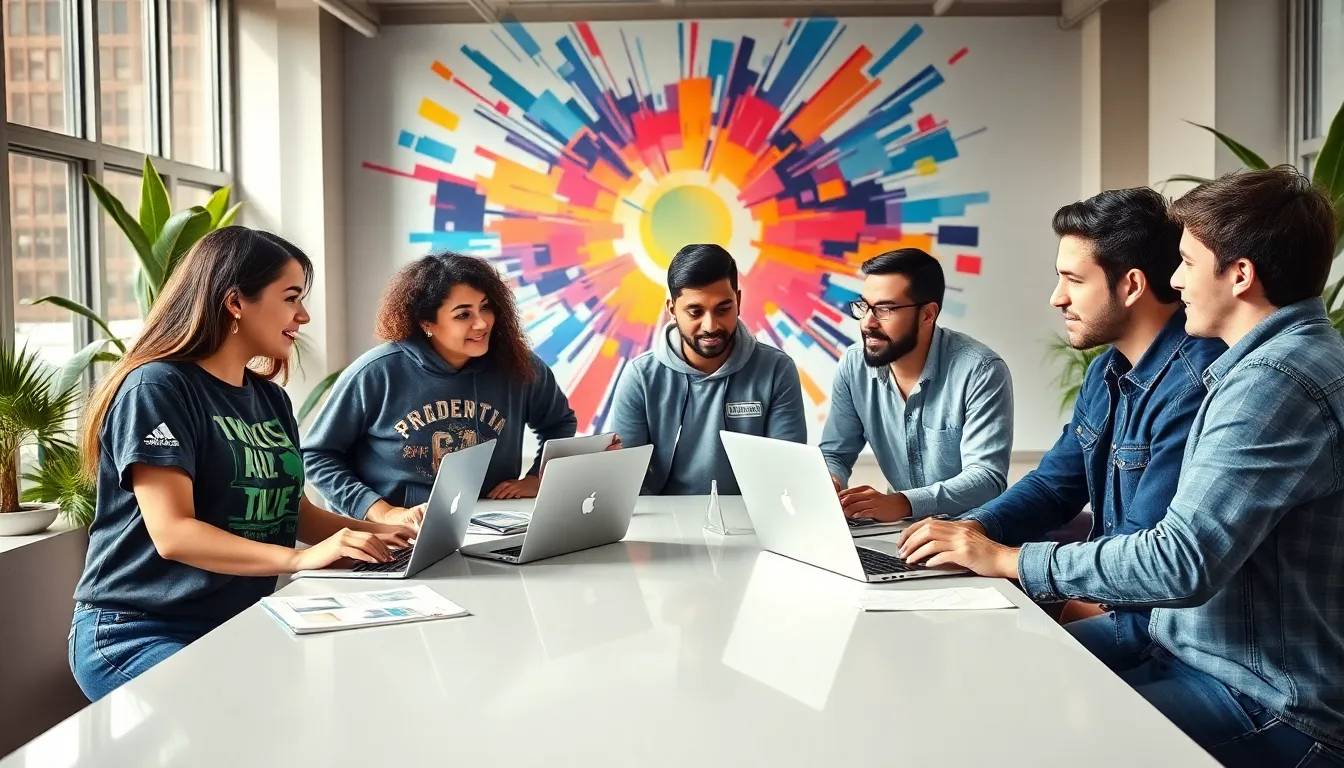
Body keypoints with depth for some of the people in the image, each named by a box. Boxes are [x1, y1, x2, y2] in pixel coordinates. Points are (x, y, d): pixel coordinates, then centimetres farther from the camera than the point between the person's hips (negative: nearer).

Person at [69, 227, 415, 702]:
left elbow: (290, 508, 13)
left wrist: (371, 533, -5)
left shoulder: (270, 399, 11)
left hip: (237, 626, 8)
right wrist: (300, 558, -33)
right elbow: (173, 534, -23)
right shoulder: (158, 387, -15)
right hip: (139, 635, -7)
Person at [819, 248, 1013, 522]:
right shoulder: (854, 366, -3)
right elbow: (834, 454, 4)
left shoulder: (980, 371, -17)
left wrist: (903, 503, -37)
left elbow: (988, 478, -23)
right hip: (902, 526, 5)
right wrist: (826, 485, -19)